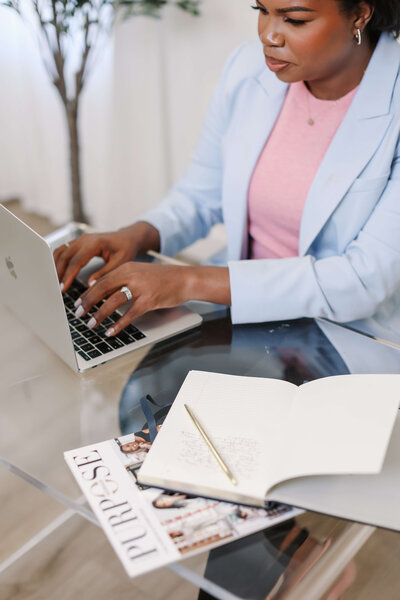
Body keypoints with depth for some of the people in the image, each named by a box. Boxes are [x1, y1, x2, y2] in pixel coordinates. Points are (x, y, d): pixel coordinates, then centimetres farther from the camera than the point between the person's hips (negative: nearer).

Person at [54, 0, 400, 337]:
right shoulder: (248, 71, -2)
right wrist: (137, 236, -12)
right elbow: (202, 194, 10)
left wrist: (195, 281, -30)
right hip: (246, 325, 5)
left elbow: (371, 279, -25)